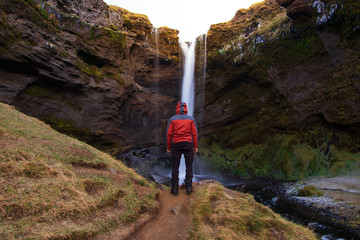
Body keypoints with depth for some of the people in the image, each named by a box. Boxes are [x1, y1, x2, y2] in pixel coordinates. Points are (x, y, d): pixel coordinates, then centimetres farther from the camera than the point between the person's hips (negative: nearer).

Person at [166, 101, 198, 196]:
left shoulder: (172, 119, 1)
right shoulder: (191, 119, 3)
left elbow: (169, 134, -3)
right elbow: (194, 133, -2)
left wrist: (168, 147, 5)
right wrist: (195, 146, 5)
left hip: (176, 145, 0)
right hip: (188, 144, 0)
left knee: (175, 167, 6)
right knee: (189, 166, 9)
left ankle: (175, 189, 7)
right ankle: (189, 187, 7)